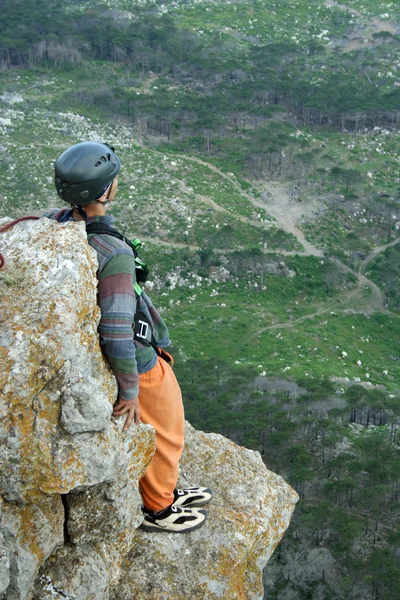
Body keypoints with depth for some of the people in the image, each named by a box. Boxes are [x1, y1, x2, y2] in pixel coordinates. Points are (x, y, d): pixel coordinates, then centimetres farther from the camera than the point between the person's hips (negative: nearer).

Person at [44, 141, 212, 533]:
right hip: (139, 361, -8)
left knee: (165, 423, 29)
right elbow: (118, 333, -36)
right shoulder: (114, 255, -38)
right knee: (164, 433, 18)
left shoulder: (55, 222, -13)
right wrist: (130, 392, -24)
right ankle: (158, 510, 41)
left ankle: (167, 491, 50)